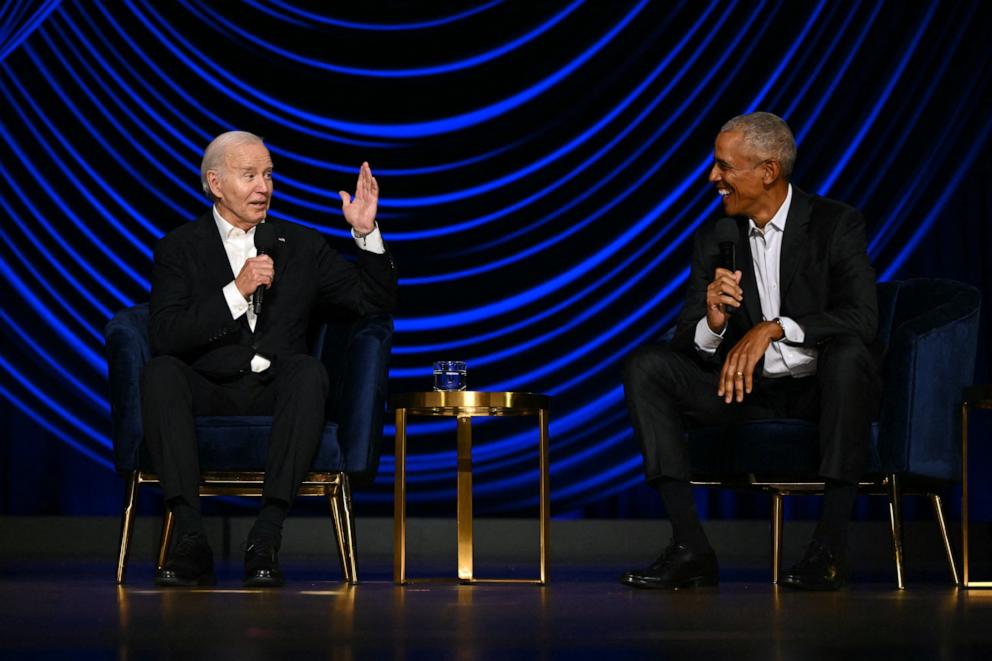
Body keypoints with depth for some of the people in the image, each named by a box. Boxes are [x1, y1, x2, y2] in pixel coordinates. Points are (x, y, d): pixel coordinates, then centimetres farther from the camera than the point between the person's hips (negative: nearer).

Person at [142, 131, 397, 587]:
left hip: (276, 395, 1)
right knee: (161, 371, -32)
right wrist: (236, 292, -14)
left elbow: (377, 301, 12)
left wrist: (366, 233, -2)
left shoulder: (302, 246, 17)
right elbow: (165, 336, -6)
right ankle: (190, 539, -37)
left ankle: (267, 536, -39)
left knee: (308, 369, -32)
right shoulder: (179, 249, 10)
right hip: (209, 395, -1)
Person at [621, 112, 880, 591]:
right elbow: (687, 345, 1)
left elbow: (862, 318, -20)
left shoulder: (837, 224, -6)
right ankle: (690, 547, -25)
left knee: (848, 353, -37)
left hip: (821, 389, -4)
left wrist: (773, 328, -31)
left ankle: (830, 546, -34)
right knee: (645, 365, -16)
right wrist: (713, 322, -23)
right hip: (747, 390, 4)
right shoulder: (713, 239, 6)